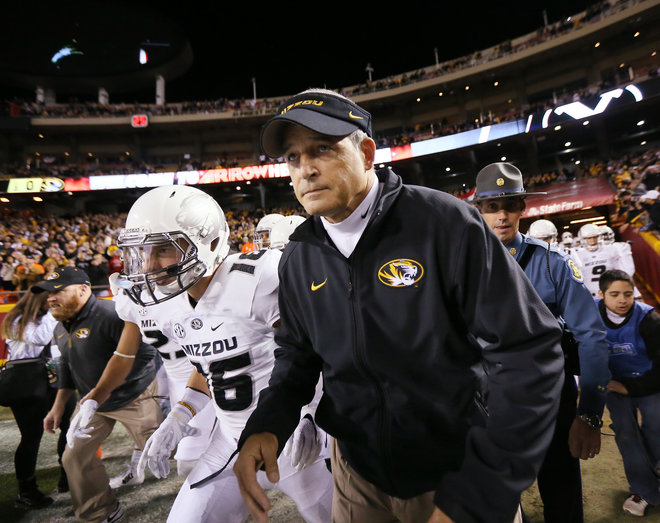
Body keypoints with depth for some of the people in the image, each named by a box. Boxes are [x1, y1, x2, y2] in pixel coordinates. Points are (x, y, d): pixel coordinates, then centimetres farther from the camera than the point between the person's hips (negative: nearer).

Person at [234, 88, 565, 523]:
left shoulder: (444, 222, -21)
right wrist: (267, 426, -13)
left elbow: (526, 352, -20)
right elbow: (298, 356, 6)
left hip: (460, 467, -3)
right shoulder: (298, 259, -5)